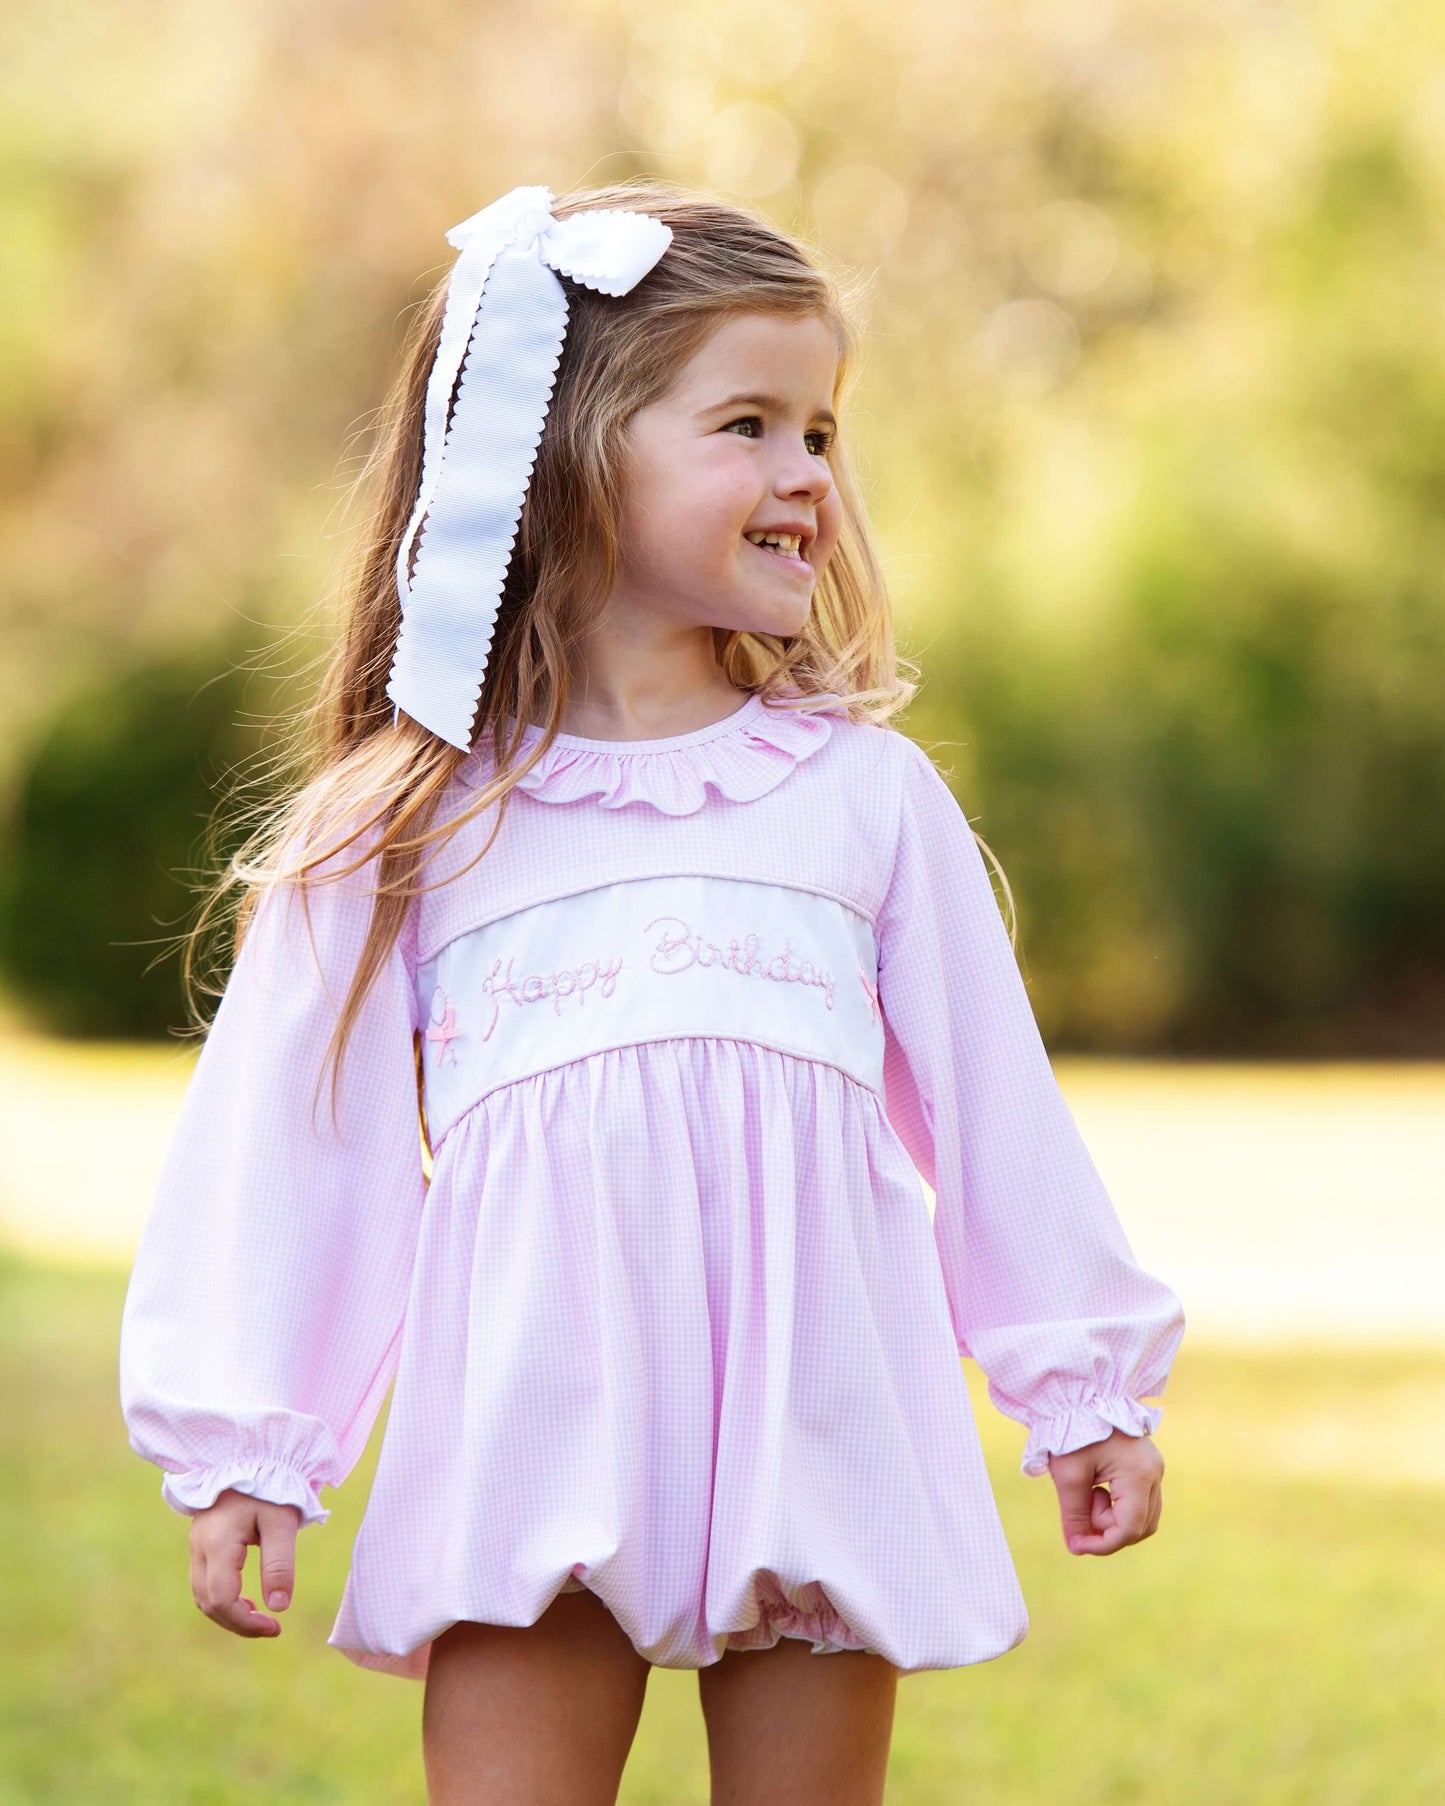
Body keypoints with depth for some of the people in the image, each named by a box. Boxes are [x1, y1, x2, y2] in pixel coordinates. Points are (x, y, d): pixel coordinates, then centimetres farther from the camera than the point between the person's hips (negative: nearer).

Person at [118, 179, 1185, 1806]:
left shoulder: (871, 795, 8)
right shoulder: (405, 831, 2)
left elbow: (994, 1107, 13)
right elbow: (288, 1143, 4)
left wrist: (1087, 1392, 14)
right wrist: (241, 1450, 1)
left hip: (820, 1444, 2)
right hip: (531, 1453, -2)